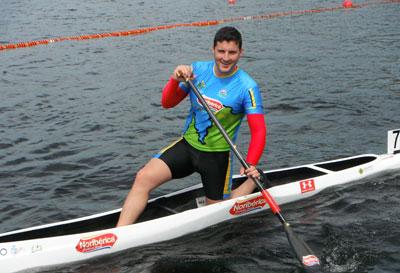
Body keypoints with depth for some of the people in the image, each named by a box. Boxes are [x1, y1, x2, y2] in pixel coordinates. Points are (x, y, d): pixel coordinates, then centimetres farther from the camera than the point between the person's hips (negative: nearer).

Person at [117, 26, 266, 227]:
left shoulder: (247, 87, -14)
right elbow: (167, 103, 1)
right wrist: (176, 80, -19)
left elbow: (259, 130, -17)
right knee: (144, 178, -17)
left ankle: (255, 181, 34)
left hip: (217, 155, -3)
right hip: (187, 145, 3)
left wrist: (251, 165, -32)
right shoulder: (198, 70, -3)